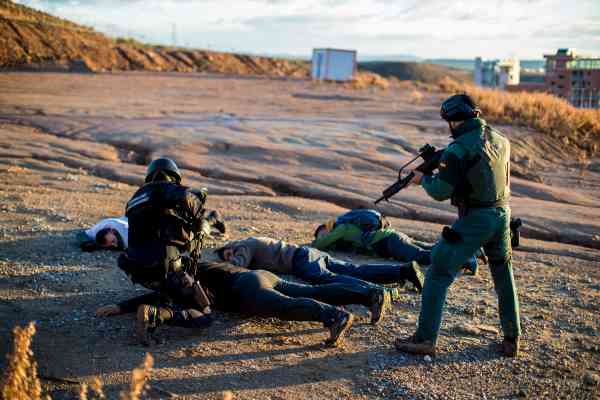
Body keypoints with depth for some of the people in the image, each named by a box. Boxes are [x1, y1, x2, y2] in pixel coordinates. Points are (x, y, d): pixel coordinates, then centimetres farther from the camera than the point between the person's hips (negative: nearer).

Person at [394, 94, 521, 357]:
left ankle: (425, 340, 3)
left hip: (475, 220, -7)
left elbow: (440, 192, -15)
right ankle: (512, 340, 27)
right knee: (504, 278, 20)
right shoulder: (501, 141, 6)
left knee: (439, 273, 1)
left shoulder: (458, 150, -16)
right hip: (503, 215, 7)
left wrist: (423, 179, 5)